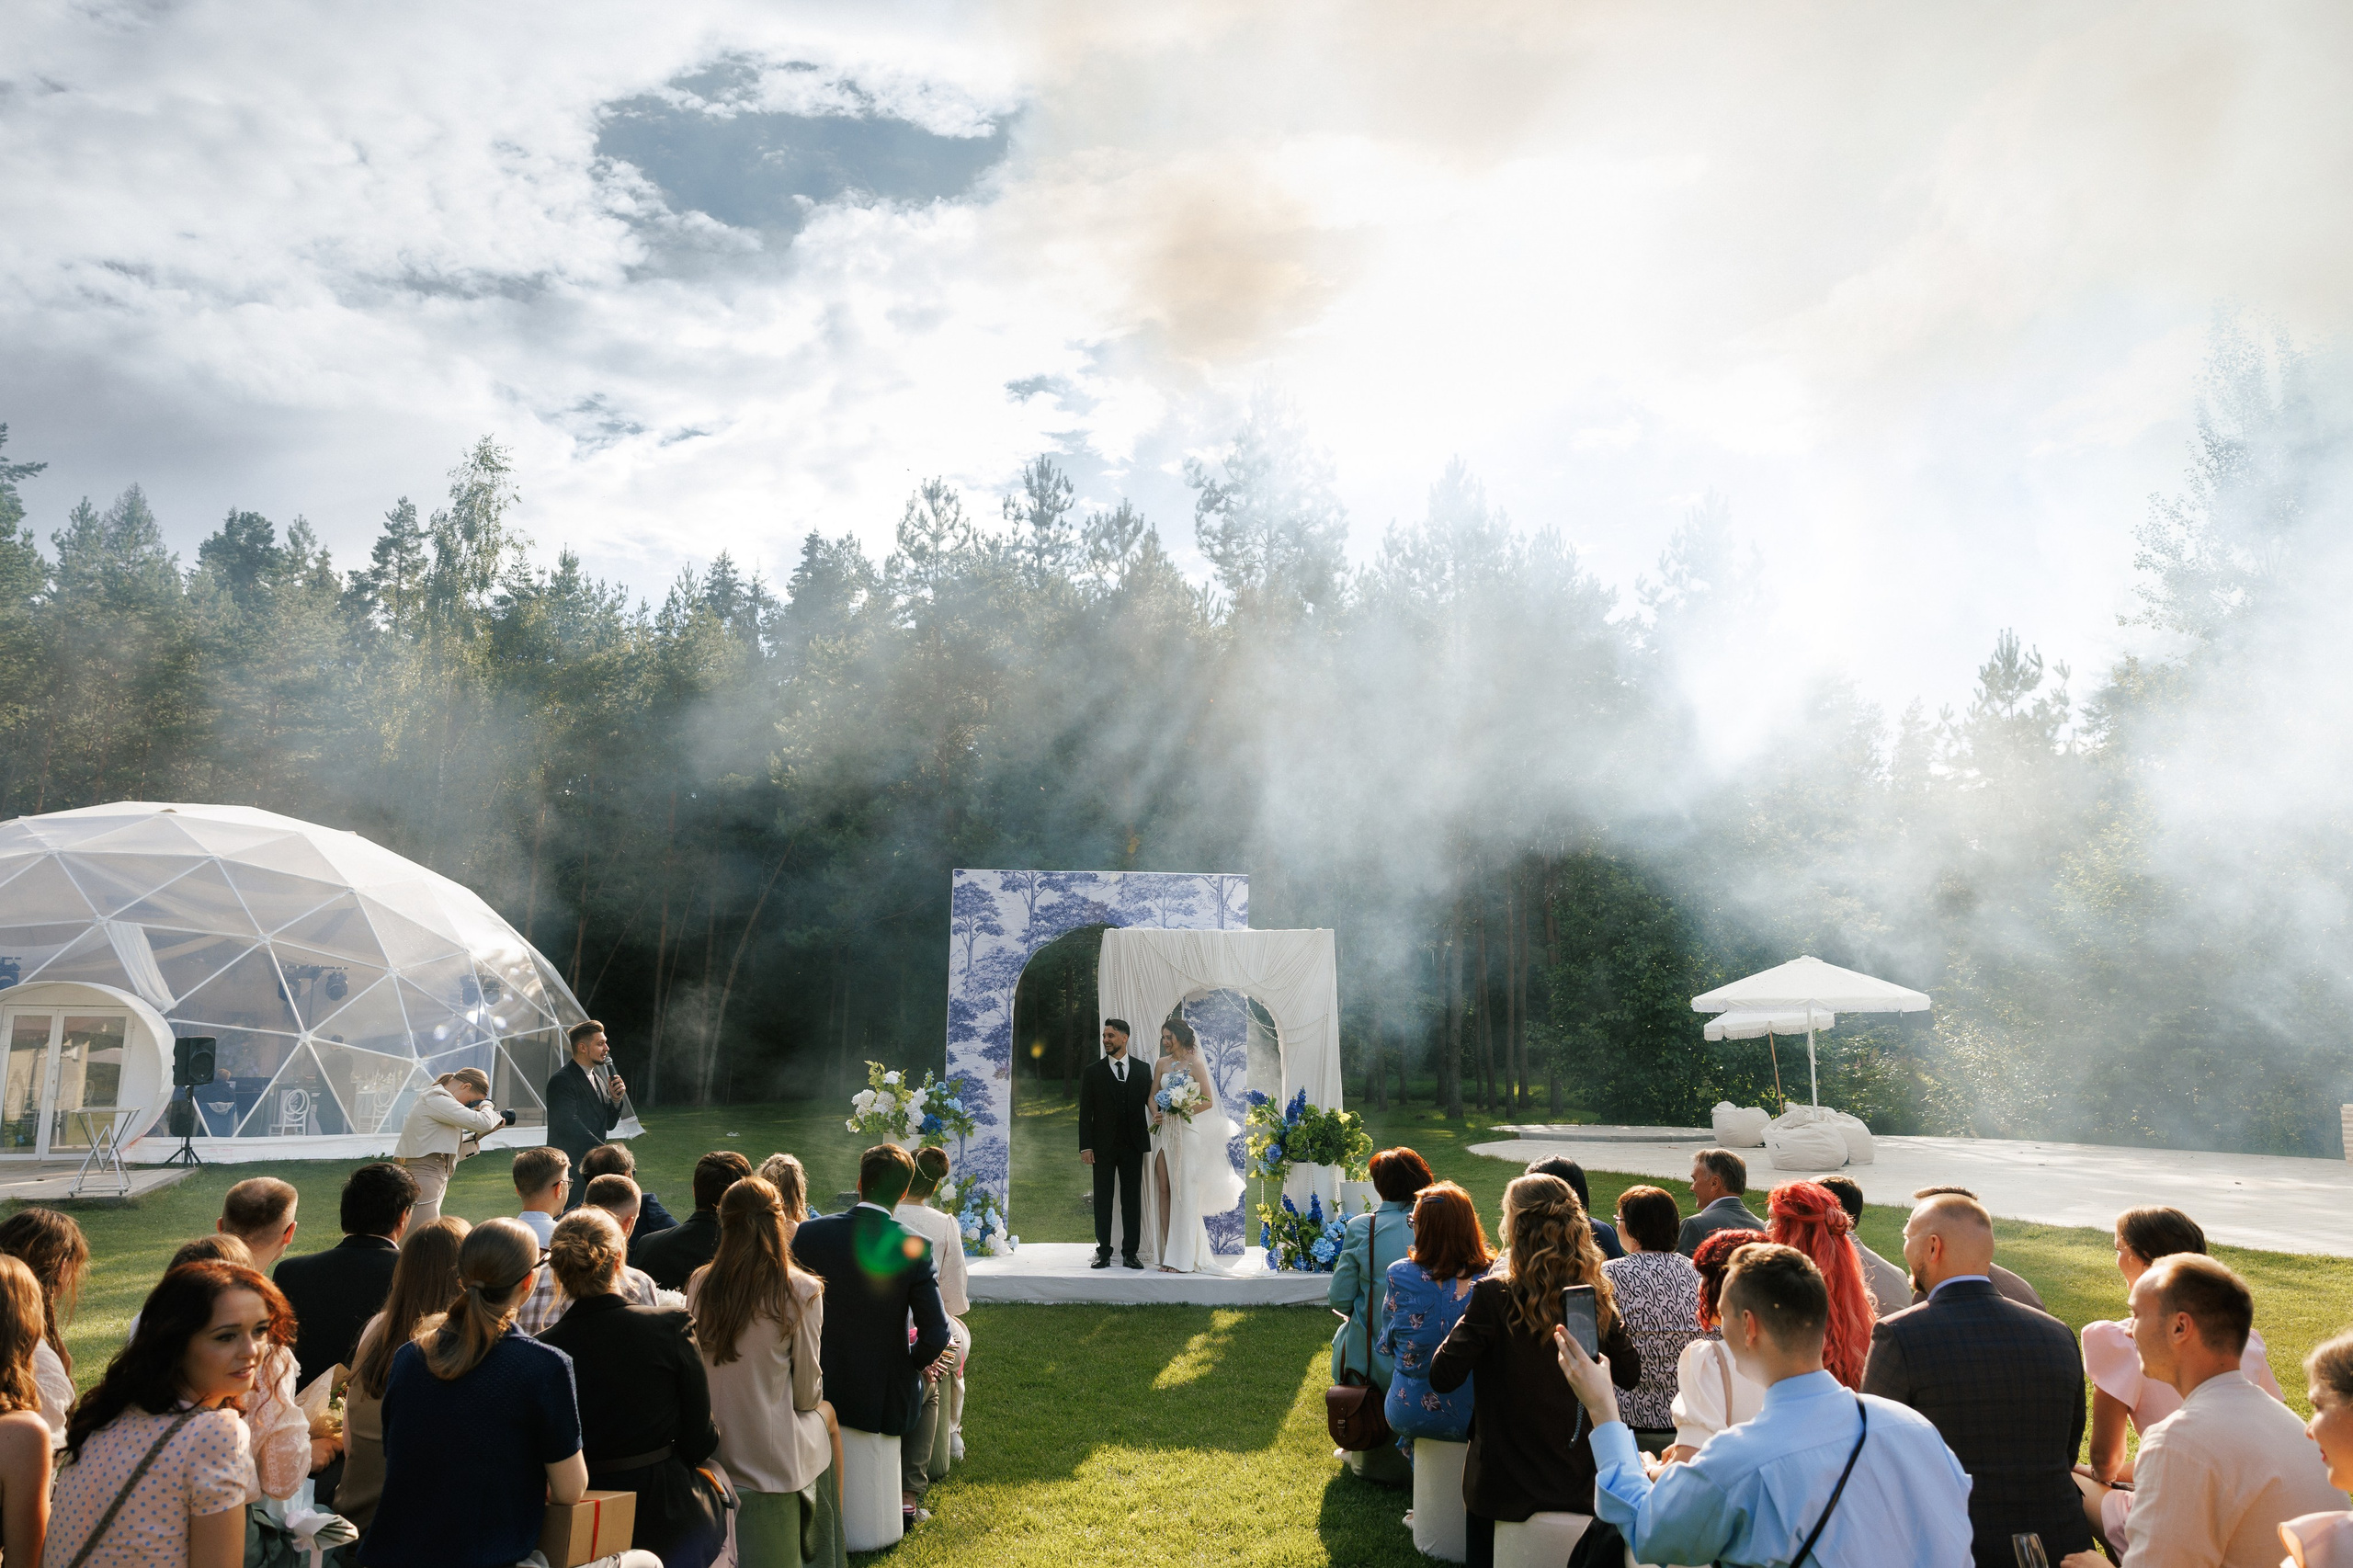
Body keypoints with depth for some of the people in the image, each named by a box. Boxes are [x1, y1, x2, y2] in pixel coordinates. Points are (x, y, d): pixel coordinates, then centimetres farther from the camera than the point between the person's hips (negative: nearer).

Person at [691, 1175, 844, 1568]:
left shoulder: (700, 1284, -6)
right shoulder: (801, 1291, -15)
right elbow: (807, 1391, -7)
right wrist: (813, 1402, 15)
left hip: (708, 1446, 4)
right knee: (826, 1414, 24)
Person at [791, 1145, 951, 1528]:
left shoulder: (810, 1233, -12)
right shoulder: (912, 1248, -19)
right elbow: (935, 1335, -17)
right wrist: (917, 1362, 5)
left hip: (820, 1391, 3)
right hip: (886, 1400, -3)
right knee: (928, 1387, 32)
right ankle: (907, 1495, 24)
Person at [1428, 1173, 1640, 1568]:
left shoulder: (1495, 1294, -22)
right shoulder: (1597, 1295, -8)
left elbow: (1443, 1378, -19)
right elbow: (1630, 1373, 6)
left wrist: (1466, 1323, -4)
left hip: (1506, 1485, -4)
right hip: (1581, 1483, 4)